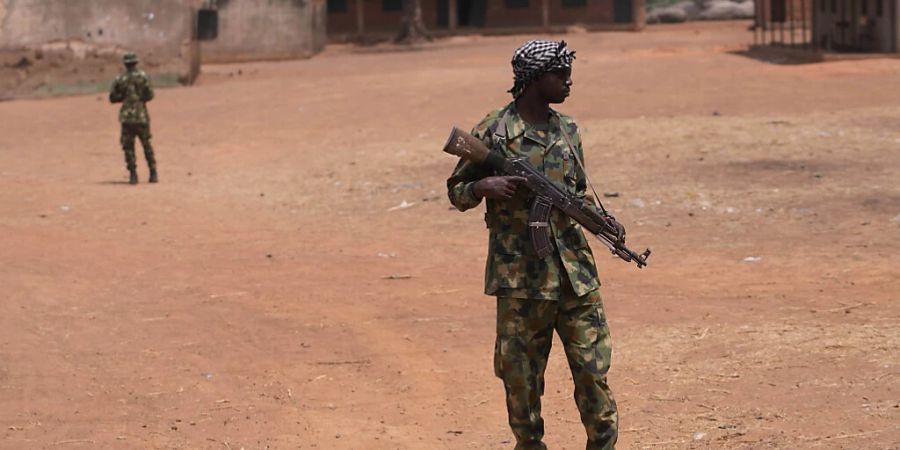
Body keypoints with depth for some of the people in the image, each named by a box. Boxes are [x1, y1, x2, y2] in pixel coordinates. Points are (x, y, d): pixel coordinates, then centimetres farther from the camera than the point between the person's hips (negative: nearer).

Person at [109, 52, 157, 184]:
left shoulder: (119, 79, 0)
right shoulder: (142, 76, -4)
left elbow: (112, 98, 3)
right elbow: (150, 94, -5)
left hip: (127, 116, 0)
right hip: (141, 115, 0)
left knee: (128, 146, 5)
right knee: (147, 145, 11)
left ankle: (133, 175, -3)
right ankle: (153, 174, 10)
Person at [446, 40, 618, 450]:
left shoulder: (568, 130, 10)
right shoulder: (492, 132, -4)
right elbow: (456, 192, 3)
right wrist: (484, 187, -19)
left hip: (575, 273, 4)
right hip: (519, 276, -4)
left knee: (593, 370, 1)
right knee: (521, 377, 5)